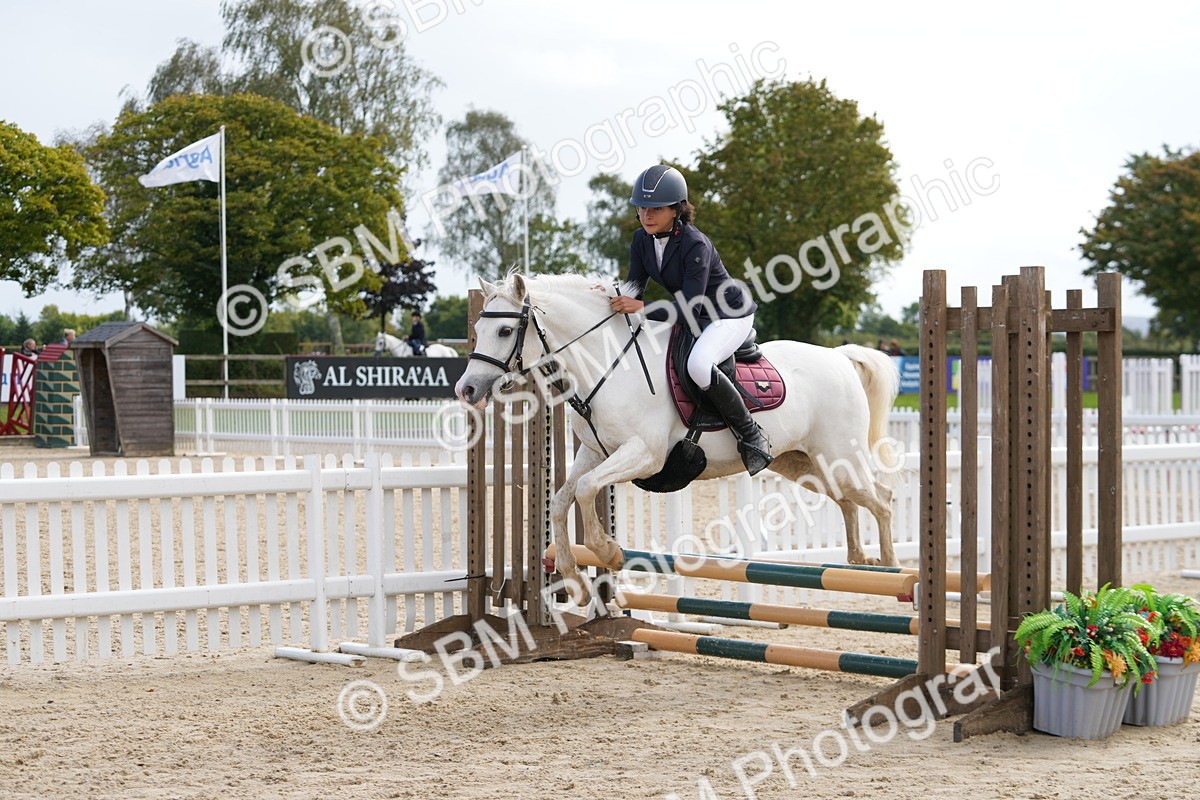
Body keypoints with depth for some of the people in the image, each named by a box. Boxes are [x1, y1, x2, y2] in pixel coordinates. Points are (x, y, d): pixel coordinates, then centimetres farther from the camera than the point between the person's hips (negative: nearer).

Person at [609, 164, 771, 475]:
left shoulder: (695, 245, -28)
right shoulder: (642, 240, -6)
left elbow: (689, 309, -32)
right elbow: (635, 290, -2)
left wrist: (642, 308, -44)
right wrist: (614, 297, -25)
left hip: (730, 315, -9)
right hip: (689, 315, 9)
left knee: (698, 365, -36)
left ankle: (751, 436, -19)